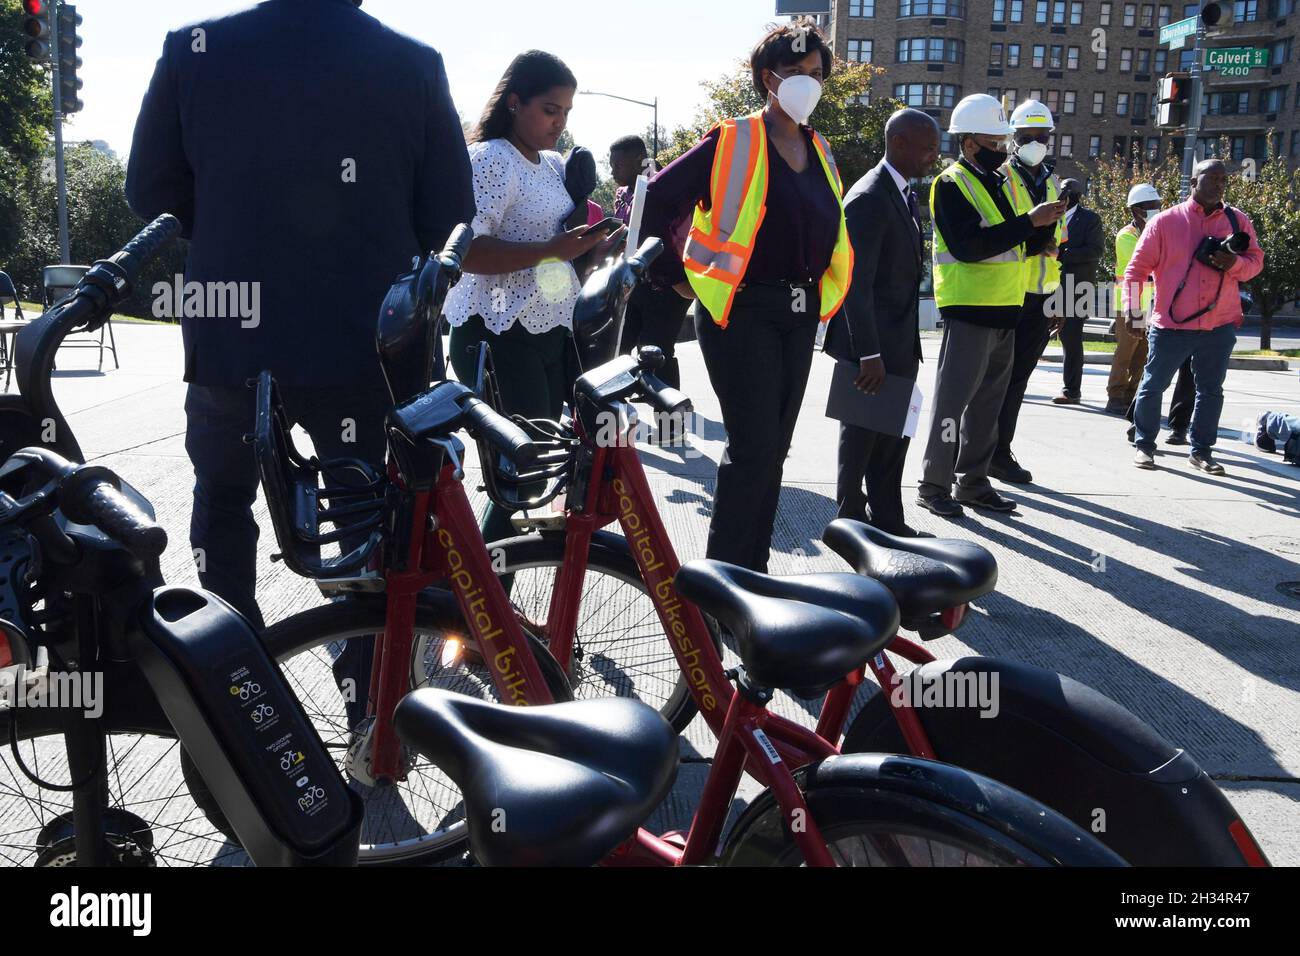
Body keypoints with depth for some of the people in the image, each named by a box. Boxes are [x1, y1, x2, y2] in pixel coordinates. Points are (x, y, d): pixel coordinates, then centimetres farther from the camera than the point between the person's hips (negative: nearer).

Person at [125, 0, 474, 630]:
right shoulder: (415, 64, -6)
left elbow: (149, 190, 3)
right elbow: (447, 211, -2)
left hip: (229, 339, 2)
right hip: (364, 345, -1)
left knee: (223, 496, 24)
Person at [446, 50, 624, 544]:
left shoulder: (556, 165, 17)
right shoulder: (491, 158, -10)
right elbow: (468, 251, -21)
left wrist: (596, 249, 6)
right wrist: (552, 249, -26)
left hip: (552, 334, 9)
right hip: (501, 339, -8)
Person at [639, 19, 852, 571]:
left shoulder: (819, 153, 14)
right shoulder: (731, 143, -7)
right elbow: (654, 204, -9)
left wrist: (821, 297, 15)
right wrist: (679, 279, -7)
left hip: (799, 317, 7)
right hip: (742, 313, -7)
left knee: (774, 446, 10)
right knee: (753, 445, -10)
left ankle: (755, 571, 22)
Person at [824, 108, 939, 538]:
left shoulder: (906, 196, 13)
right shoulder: (868, 199, -17)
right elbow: (856, 284, -22)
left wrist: (910, 342, 15)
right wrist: (868, 354, -24)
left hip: (900, 344, 9)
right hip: (871, 345, -9)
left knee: (894, 434, 14)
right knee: (862, 436, 5)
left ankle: (888, 521, 25)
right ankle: (850, 519, 20)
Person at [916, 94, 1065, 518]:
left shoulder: (1003, 181, 16)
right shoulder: (951, 184, -10)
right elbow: (968, 246, -22)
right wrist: (1029, 221, -21)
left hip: (1004, 309, 8)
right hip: (969, 309, -8)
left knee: (988, 400, 12)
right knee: (954, 398, -5)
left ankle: (974, 481, 22)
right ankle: (934, 485, 4)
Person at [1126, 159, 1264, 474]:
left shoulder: (1238, 221, 7)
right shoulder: (1166, 221, -2)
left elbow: (1256, 260, 11)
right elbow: (1137, 268, 0)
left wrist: (1235, 263, -12)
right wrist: (1132, 309, -8)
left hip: (1220, 326, 3)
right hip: (1171, 325, -3)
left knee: (1211, 390, 9)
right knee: (1153, 386, 5)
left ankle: (1201, 451, 22)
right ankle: (1145, 445, 21)